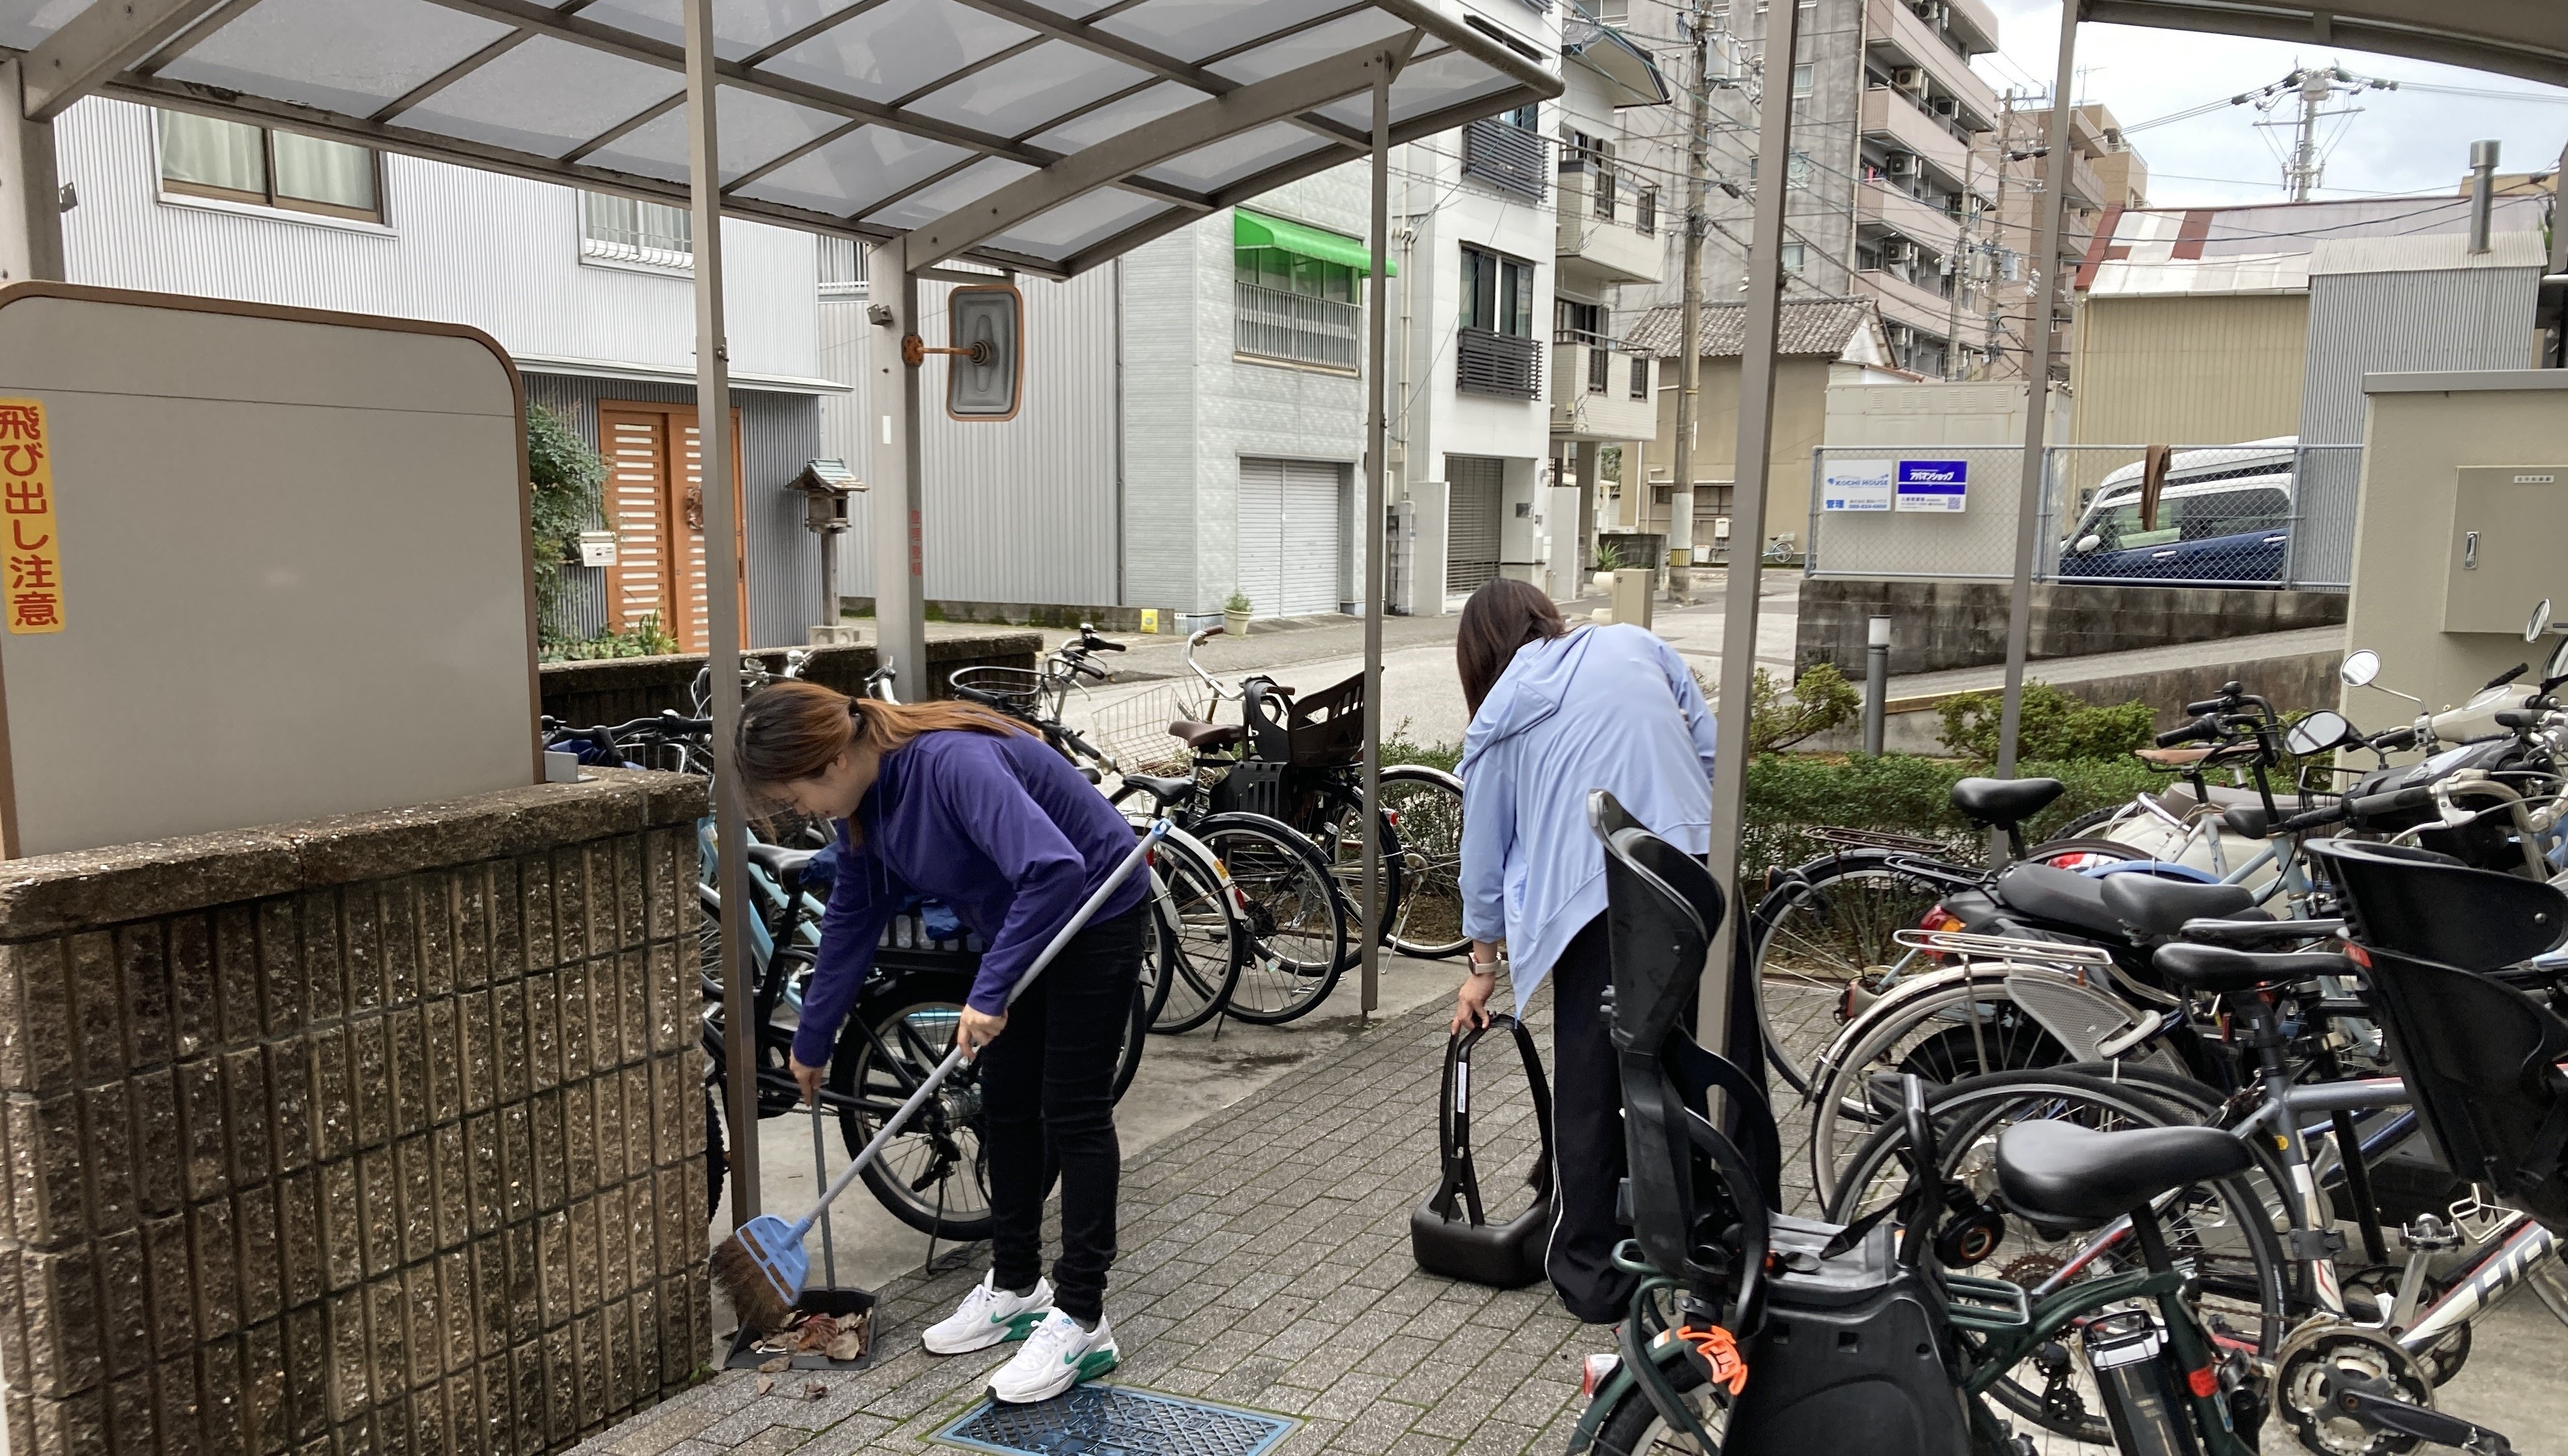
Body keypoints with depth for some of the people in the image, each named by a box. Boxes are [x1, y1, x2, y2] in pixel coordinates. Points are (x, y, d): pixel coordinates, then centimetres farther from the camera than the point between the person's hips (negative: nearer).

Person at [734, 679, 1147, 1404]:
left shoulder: (952, 762, -33)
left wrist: (990, 991, -37)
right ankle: (1017, 1285, 25)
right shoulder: (863, 798, -6)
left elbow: (1055, 869, -42)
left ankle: (1081, 1319, 2)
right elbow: (852, 920, 8)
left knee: (1073, 1112, -6)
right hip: (1018, 922, 8)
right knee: (1007, 1103, 11)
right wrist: (811, 1041, 16)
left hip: (1094, 908, -8)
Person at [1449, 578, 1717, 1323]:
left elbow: (1484, 851, 17)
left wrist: (1482, 963, 28)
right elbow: (1710, 751, 11)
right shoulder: (1636, 645, 17)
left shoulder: (1500, 715, 13)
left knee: (1587, 1092, 12)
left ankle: (1592, 1275, 20)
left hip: (1590, 900, -2)